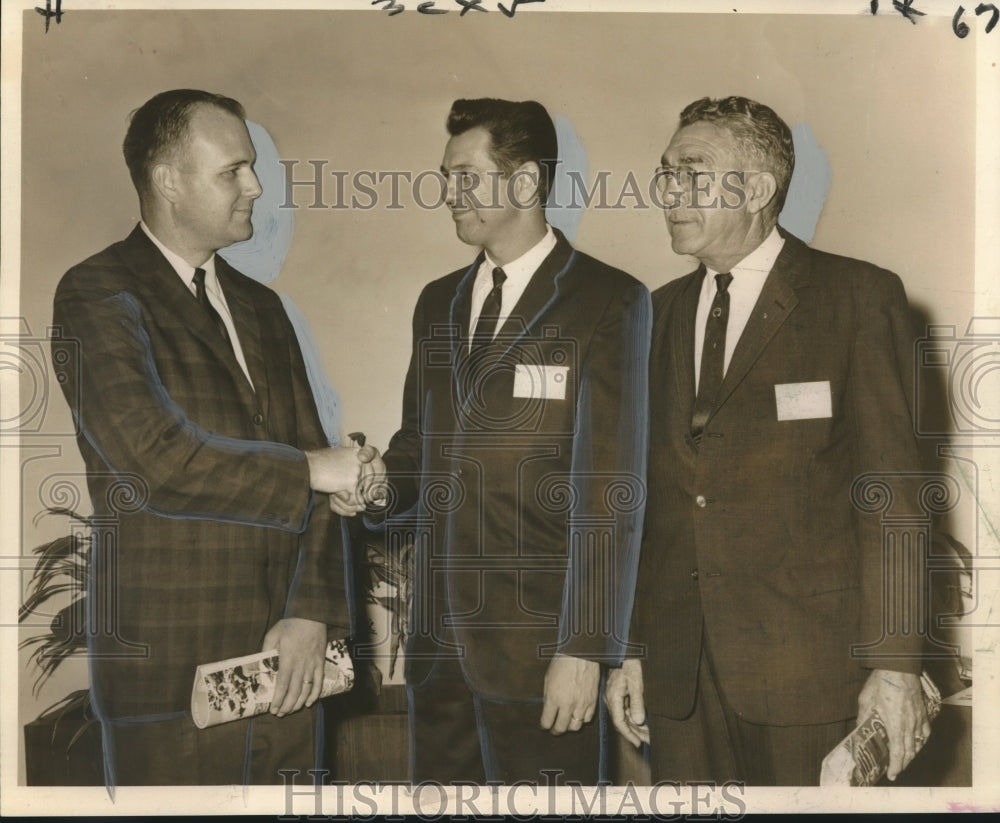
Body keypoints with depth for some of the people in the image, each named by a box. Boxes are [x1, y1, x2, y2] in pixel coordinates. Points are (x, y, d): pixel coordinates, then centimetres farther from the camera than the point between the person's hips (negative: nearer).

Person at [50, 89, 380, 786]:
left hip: (284, 655, 6)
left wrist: (312, 611, -3)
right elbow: (157, 462, -19)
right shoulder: (96, 296, -6)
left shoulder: (260, 306, 15)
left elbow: (322, 474, 10)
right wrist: (306, 473, -8)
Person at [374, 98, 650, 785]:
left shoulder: (607, 303, -5)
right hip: (439, 638, 6)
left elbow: (608, 489, -11)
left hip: (538, 645, -5)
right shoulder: (438, 303, 14)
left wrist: (585, 648, -14)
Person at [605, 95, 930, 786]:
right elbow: (647, 488, 12)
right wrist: (627, 646, 9)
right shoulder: (662, 313, 13)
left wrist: (894, 665, -12)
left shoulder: (859, 297, -3)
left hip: (808, 672, -4)